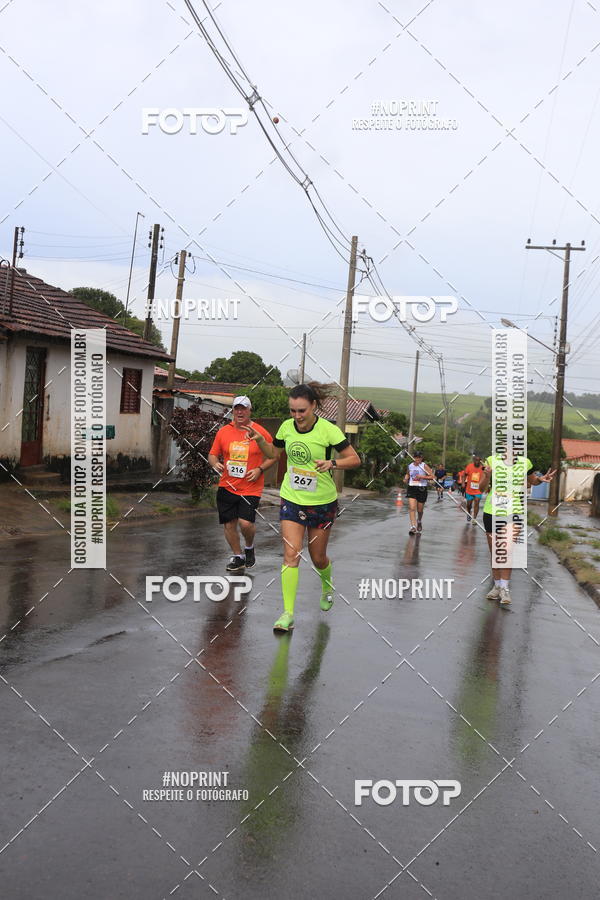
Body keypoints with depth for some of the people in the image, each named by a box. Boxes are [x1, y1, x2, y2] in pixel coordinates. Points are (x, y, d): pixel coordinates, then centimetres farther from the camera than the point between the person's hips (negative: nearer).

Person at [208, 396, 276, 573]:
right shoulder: (223, 432, 5)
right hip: (227, 486, 3)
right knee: (229, 524, 6)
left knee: (246, 523, -15)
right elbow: (213, 454, 13)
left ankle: (249, 547, 17)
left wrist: (259, 469, -9)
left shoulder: (260, 432, -3)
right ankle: (238, 557, 26)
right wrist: (216, 464, -10)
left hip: (251, 487, -3)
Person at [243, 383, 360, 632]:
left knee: (318, 558, 12)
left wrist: (332, 463, -29)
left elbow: (355, 459, -11)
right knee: (291, 554, -10)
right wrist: (259, 440, -5)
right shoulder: (287, 426, -3)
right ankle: (288, 614, -7)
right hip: (291, 499, 2)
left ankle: (327, 584, 47)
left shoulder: (328, 430, -15)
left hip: (322, 502, -2)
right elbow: (273, 453, 15)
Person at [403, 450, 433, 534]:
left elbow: (431, 476, -7)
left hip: (422, 489, -2)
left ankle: (419, 522, 40)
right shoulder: (410, 466, 6)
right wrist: (406, 479, 4)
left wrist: (421, 476, -18)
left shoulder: (424, 466, -5)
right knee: (412, 508, -15)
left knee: (420, 510, 9)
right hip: (412, 488, 2)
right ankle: (413, 526, -19)